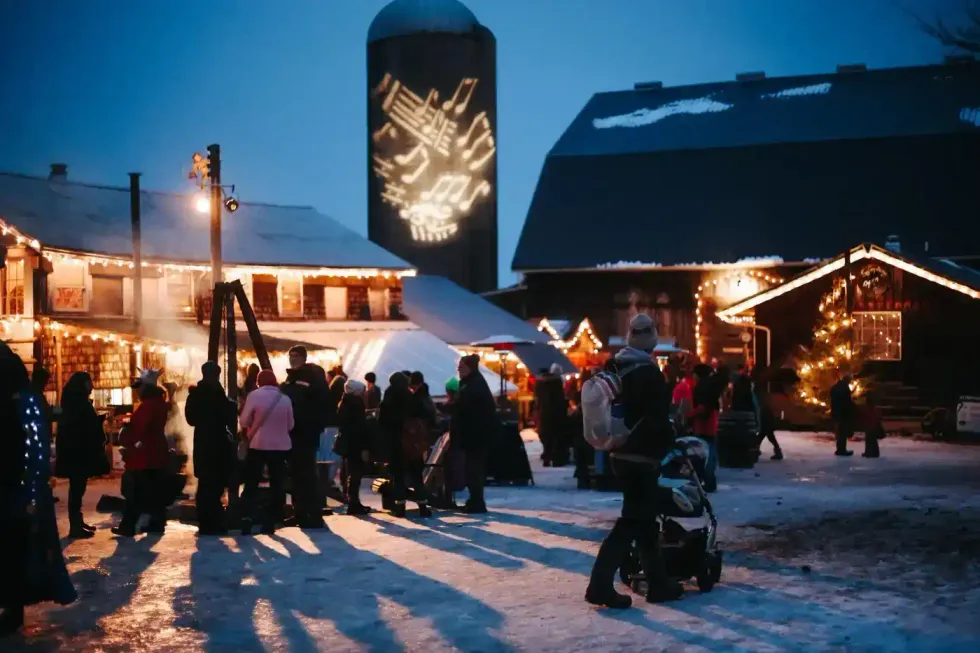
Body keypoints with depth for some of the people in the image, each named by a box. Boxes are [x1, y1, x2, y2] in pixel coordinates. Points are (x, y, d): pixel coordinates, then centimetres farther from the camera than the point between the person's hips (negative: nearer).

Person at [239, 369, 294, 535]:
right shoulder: (285, 398, -1)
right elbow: (291, 425, 8)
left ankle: (247, 518, -9)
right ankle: (270, 521, 6)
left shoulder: (254, 395, -8)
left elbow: (244, 422, -5)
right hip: (280, 446, 2)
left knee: (251, 483, 5)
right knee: (277, 484, 8)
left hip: (258, 445, -2)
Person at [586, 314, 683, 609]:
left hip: (621, 454, 9)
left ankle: (658, 582, 21)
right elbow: (659, 418, -16)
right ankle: (600, 583, -10)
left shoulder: (615, 369, 9)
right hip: (642, 457, -8)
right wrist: (669, 443, 1)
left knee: (644, 518, 14)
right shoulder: (649, 373, -15)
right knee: (632, 521, -6)